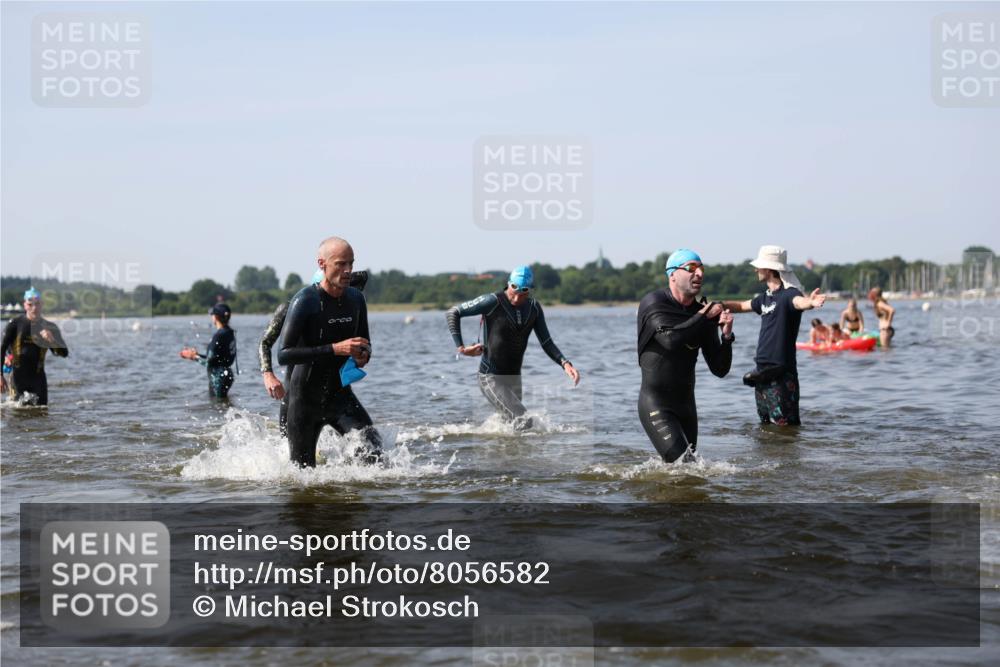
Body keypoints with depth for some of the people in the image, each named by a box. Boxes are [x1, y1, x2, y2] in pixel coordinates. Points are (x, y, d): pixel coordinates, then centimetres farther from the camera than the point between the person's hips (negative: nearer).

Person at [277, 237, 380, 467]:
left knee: (372, 445, -20)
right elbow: (283, 355, -26)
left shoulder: (356, 298, 1)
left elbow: (364, 343, 16)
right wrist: (335, 349, -33)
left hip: (340, 394, 4)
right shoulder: (305, 301, -18)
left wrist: (363, 355, -10)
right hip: (305, 399, -4)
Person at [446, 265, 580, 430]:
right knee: (523, 422, -22)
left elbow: (547, 344, 4)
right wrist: (461, 347, -17)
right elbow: (452, 313, -12)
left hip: (514, 379, 7)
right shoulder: (494, 302, -16)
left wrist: (565, 363, -13)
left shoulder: (534, 308, 2)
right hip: (491, 379, -7)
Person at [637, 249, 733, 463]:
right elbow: (671, 339, -27)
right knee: (683, 463, -21)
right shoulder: (653, 303, -7)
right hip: (655, 403, -7)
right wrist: (704, 317, -15)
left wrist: (726, 336, -11)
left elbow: (720, 369, 6)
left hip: (686, 403, 7)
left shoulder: (704, 313, 7)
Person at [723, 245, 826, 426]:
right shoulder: (765, 297, 13)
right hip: (763, 371, 9)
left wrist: (810, 302, -59)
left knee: (786, 425, -12)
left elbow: (799, 302, -38)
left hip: (781, 373, -9)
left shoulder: (788, 294, -14)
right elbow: (742, 306, 32)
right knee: (765, 423, 16)